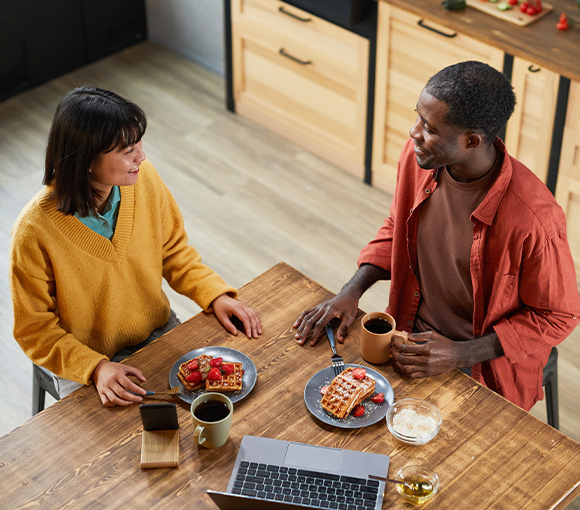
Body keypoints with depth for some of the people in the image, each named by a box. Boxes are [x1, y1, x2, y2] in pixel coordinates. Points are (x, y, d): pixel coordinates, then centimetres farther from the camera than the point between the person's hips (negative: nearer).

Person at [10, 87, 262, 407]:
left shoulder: (143, 178, -13)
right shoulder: (34, 232, -27)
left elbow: (173, 251, 5)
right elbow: (35, 331, -15)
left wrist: (216, 295, -9)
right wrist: (96, 368, -28)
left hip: (159, 333, 5)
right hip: (86, 362, -4)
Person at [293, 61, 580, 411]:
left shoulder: (535, 219, -29)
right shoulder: (418, 156, -10)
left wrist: (461, 355, -21)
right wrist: (352, 291, -5)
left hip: (486, 367, -6)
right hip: (412, 340, 6)